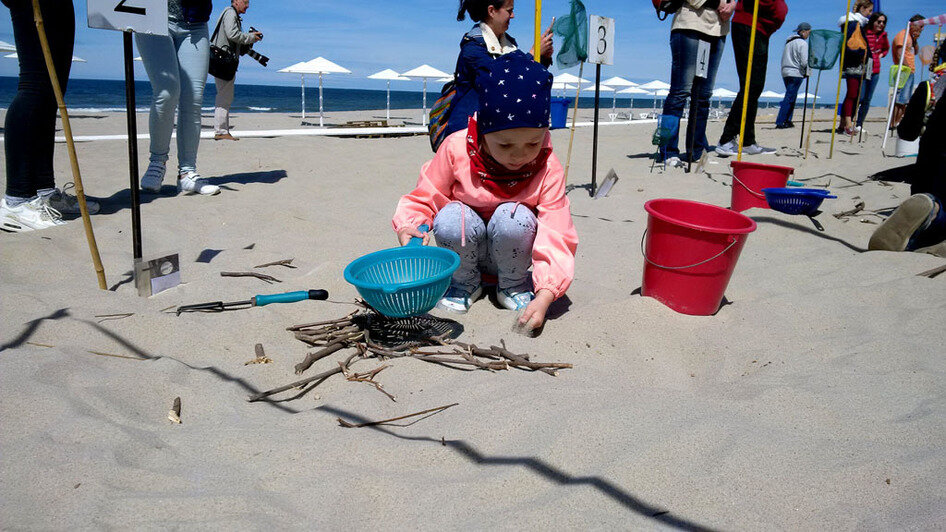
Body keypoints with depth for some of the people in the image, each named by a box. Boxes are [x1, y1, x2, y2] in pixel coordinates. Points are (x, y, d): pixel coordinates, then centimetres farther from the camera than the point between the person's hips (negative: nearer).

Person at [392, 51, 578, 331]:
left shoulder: (548, 169, -19)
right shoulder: (456, 149, -18)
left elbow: (556, 236, -25)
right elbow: (424, 198, -5)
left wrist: (544, 296, -39)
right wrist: (409, 226, -29)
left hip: (511, 249, 0)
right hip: (467, 250, 1)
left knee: (514, 217, -33)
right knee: (451, 219, -32)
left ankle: (513, 285, -2)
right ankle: (464, 282, 0)